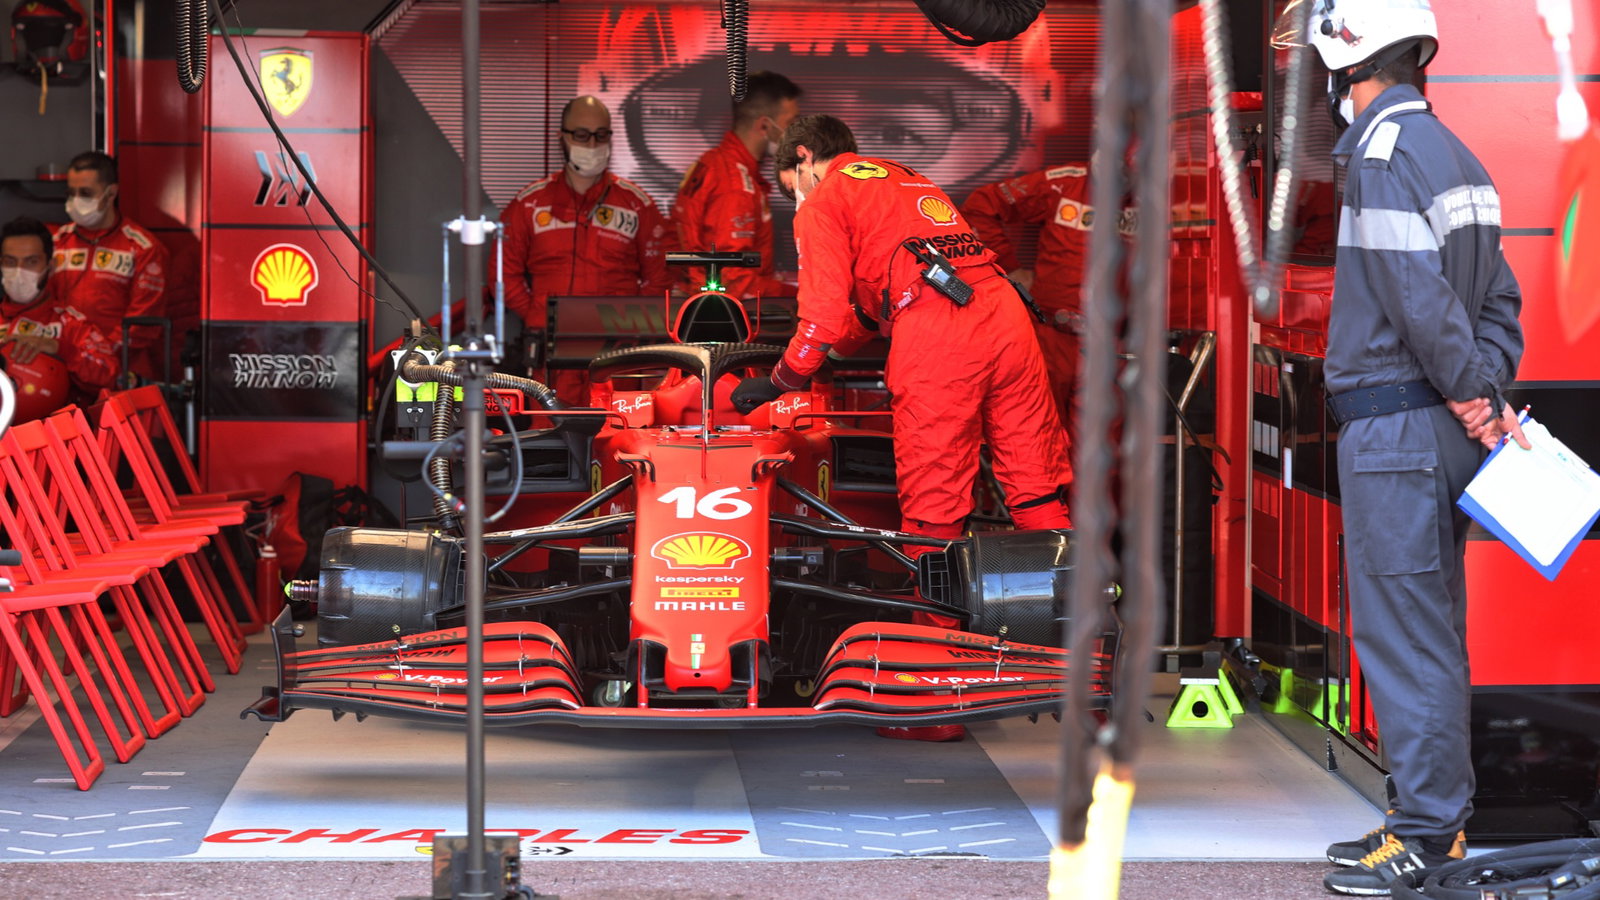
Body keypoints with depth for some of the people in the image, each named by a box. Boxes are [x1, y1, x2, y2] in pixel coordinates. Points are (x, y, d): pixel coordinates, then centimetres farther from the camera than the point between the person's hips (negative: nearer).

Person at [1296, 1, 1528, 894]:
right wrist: (1488, 390, 4)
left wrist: (1474, 395, -12)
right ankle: (1437, 821, 22)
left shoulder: (1384, 152, -14)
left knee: (1401, 635, -6)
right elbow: (1501, 297, 14)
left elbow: (1418, 294, -20)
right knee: (1432, 634, 15)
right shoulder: (1454, 153, 16)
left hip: (1394, 426, -10)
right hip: (1442, 424, 10)